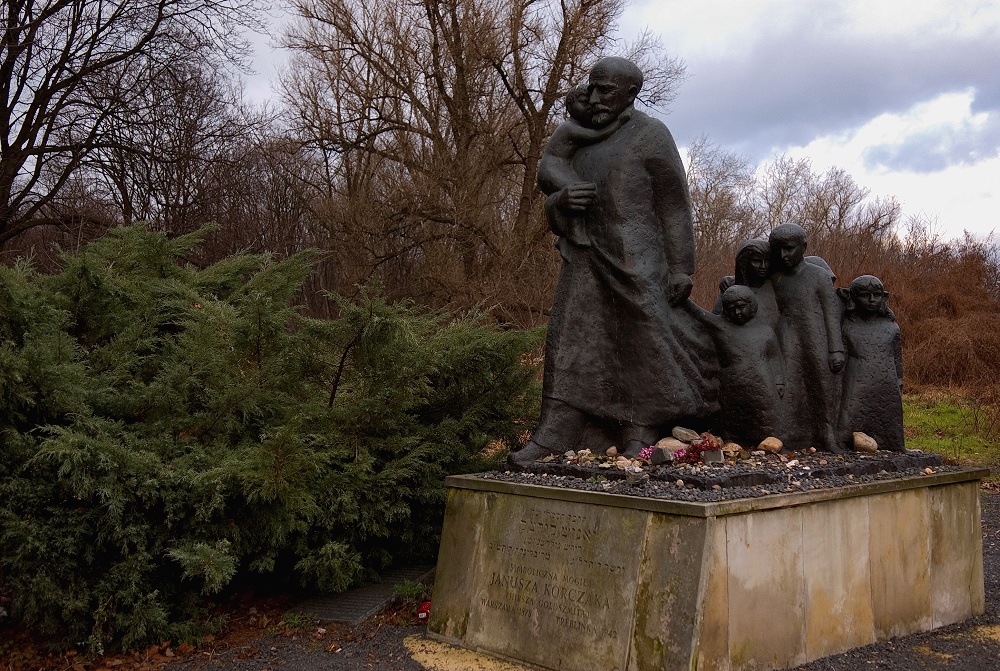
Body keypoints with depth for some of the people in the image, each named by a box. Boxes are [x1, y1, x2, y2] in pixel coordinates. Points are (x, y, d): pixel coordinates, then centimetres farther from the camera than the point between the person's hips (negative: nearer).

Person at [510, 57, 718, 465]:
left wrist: (680, 269, -11)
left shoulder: (650, 136, 0)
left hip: (636, 261, -5)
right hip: (589, 261, 6)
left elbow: (674, 205, -4)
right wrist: (563, 201, -6)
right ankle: (550, 442, -7)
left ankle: (639, 440, 5)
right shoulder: (584, 146, 18)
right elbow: (555, 215, 18)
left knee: (643, 346, -3)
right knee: (574, 342, -3)